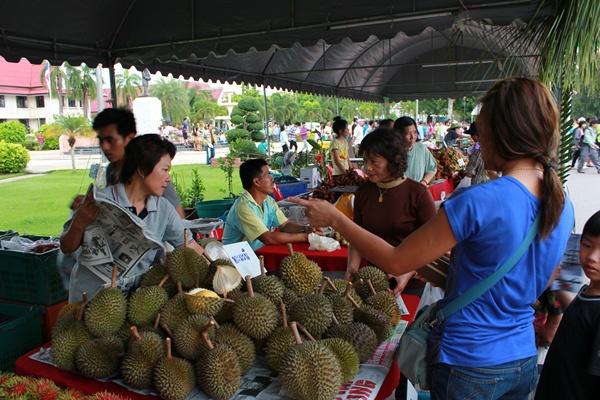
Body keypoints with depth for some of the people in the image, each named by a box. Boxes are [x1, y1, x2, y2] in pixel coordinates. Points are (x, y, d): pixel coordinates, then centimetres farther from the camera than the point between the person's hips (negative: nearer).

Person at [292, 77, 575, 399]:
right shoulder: (563, 207, -4)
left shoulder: (478, 202, -27)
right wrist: (443, 275, 12)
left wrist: (334, 218, -10)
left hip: (468, 365, -6)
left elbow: (395, 262, -20)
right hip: (524, 362, 7)